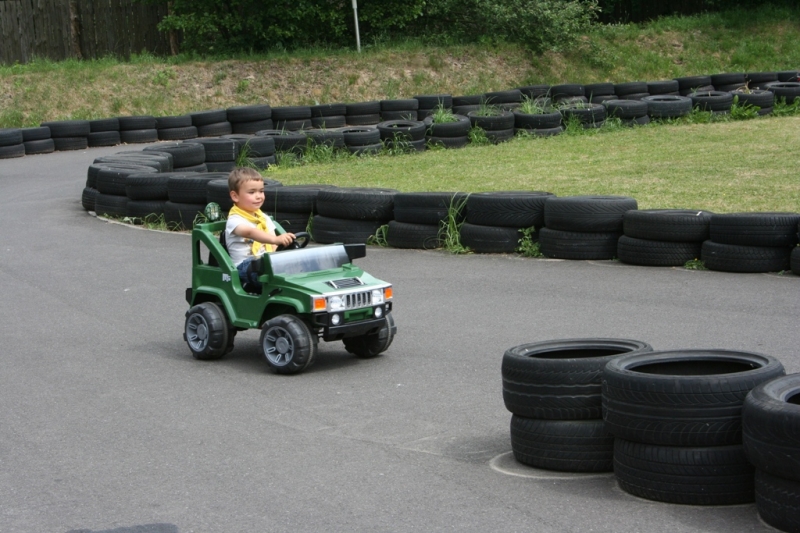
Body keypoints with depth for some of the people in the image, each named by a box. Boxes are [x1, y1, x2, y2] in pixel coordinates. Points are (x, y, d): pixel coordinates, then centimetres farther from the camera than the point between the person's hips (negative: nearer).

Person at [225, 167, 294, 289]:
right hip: (244, 266, -6)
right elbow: (250, 232, -29)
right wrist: (275, 239, -46)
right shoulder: (235, 220, -7)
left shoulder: (264, 218, 19)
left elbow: (272, 240, 11)